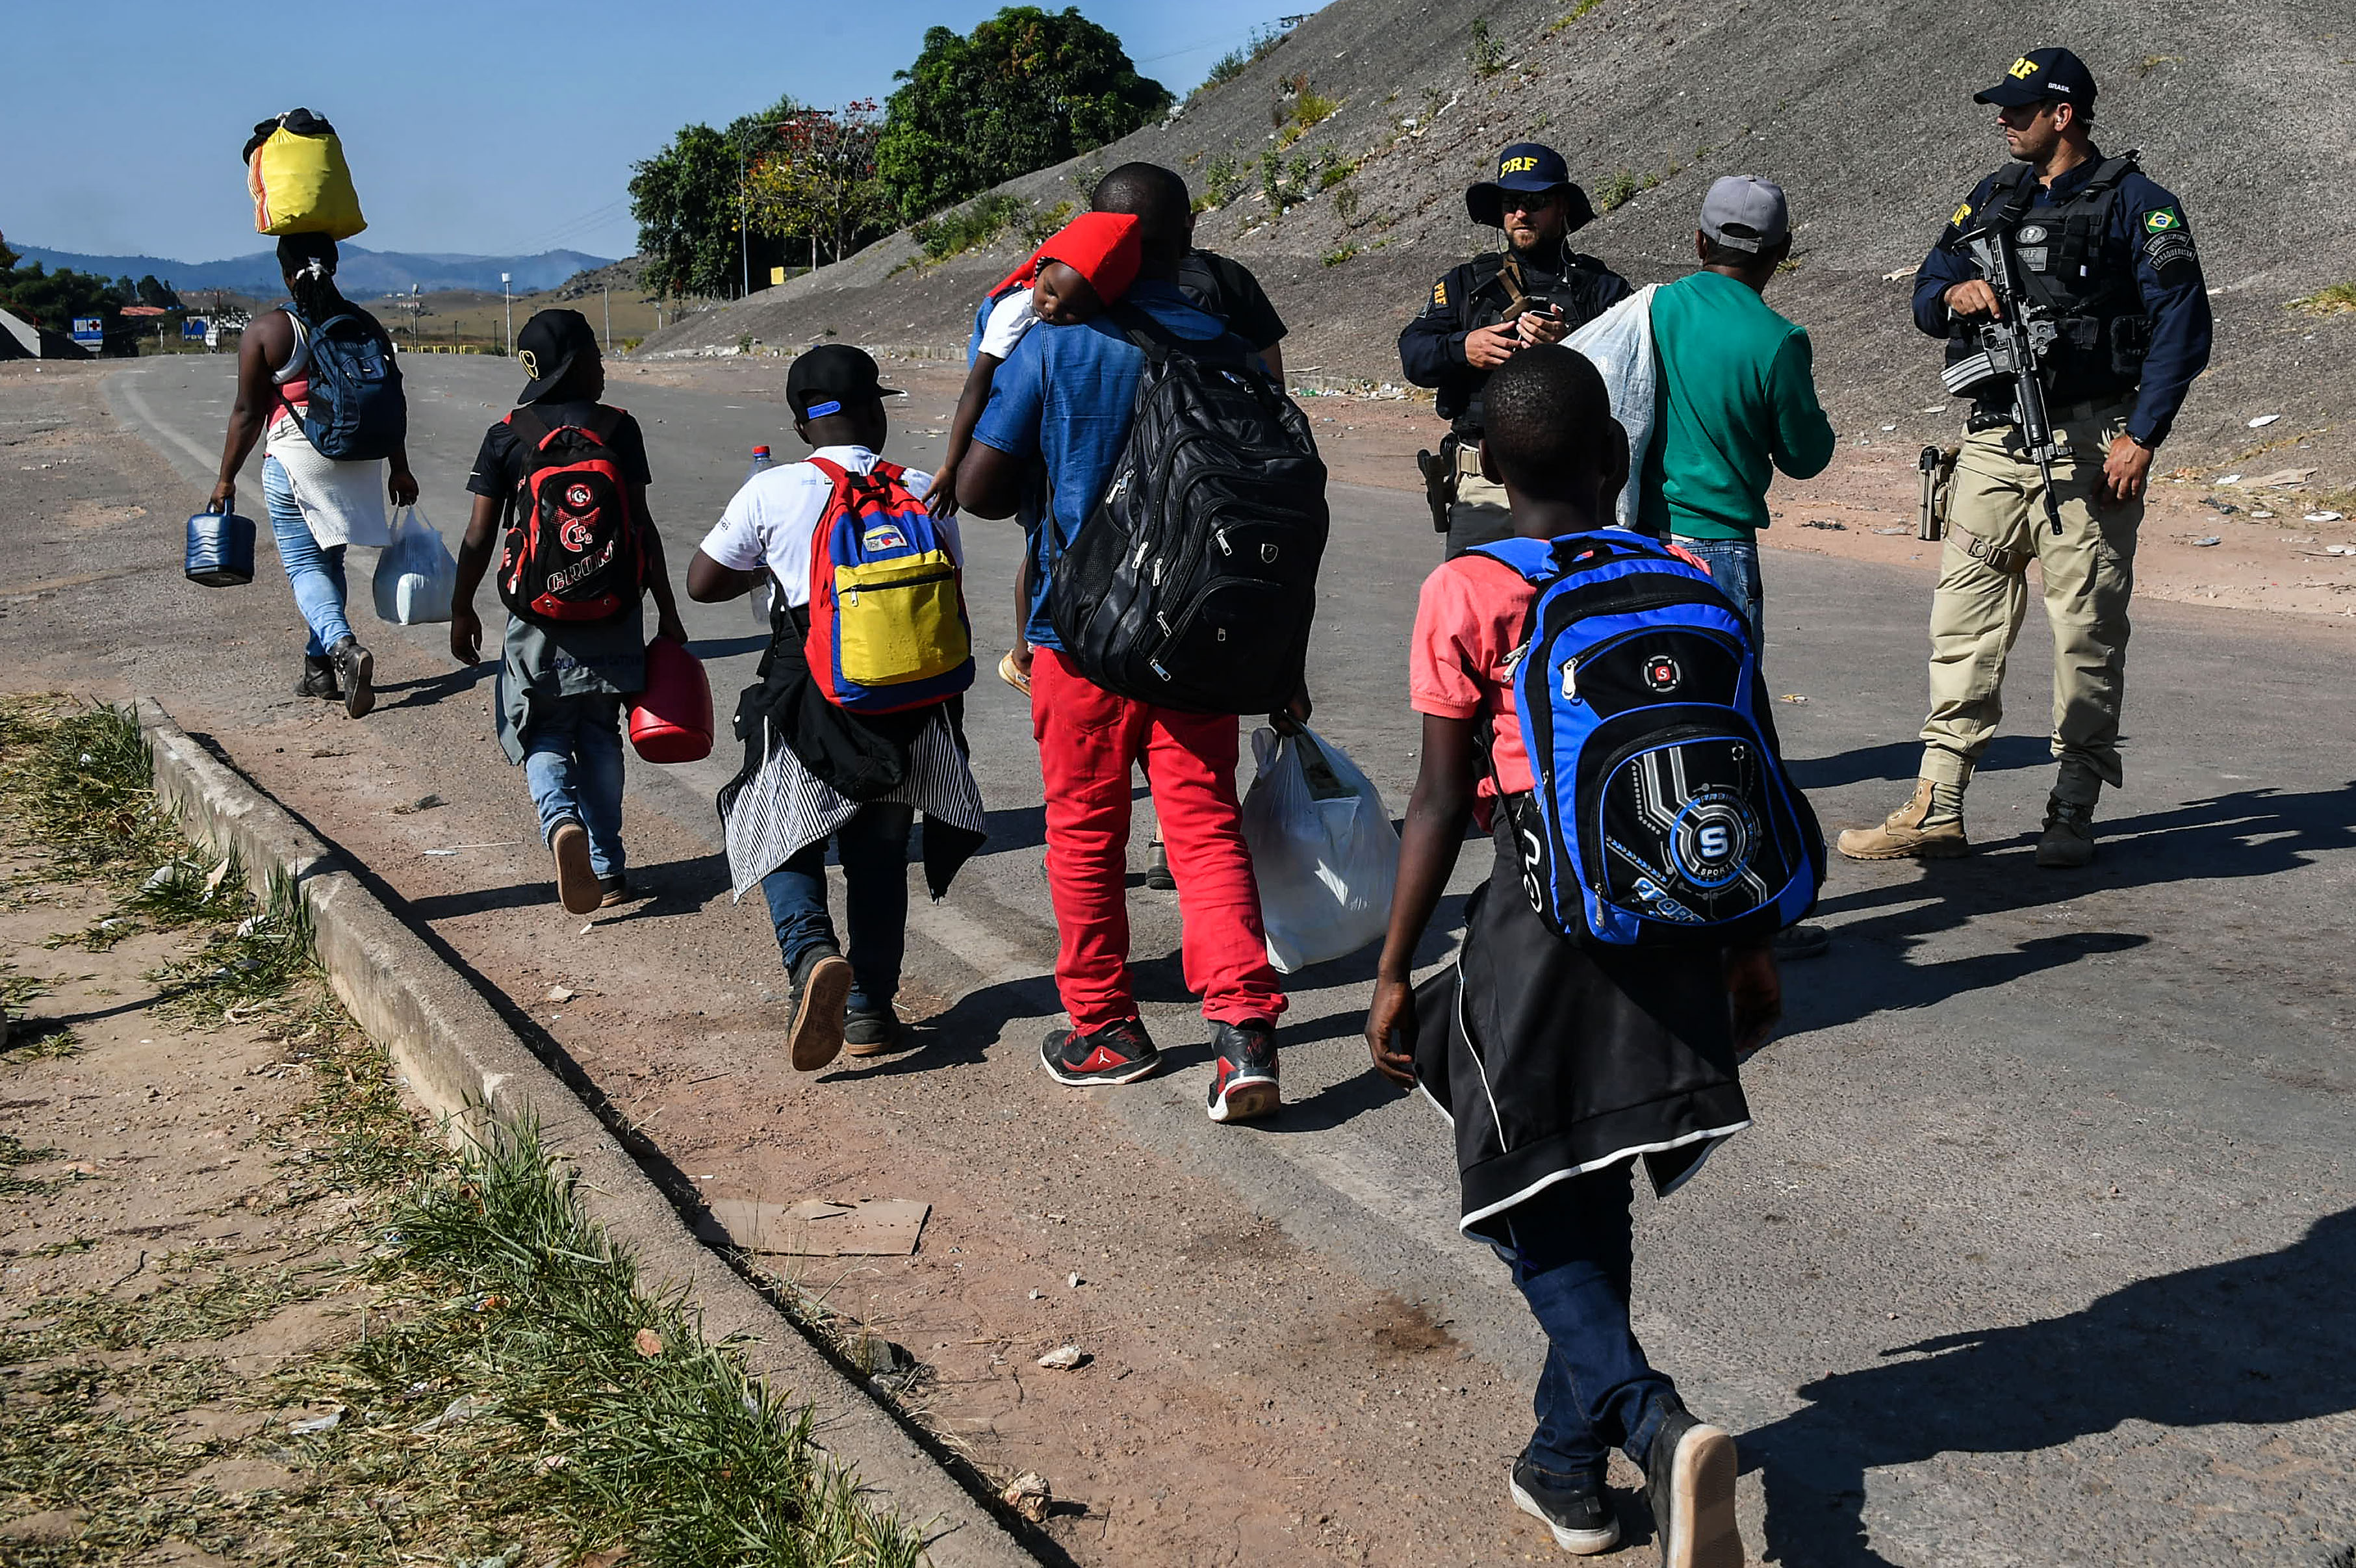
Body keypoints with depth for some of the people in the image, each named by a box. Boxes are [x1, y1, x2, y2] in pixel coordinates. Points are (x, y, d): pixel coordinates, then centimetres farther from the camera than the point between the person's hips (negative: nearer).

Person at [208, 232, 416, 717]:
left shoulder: (267, 330, -7)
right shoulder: (363, 324, 3)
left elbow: (248, 413, -6)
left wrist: (226, 479, 3)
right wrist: (399, 468, 14)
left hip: (294, 459, -4)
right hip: (356, 460, 4)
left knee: (305, 564, -1)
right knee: (329, 560, 17)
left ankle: (343, 647, -26)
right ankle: (319, 668, 23)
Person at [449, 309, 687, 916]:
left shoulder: (506, 439, -3)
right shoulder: (618, 428, -3)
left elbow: (479, 537, -3)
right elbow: (642, 527, -4)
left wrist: (461, 611, 9)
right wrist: (667, 614, 2)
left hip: (539, 621, -1)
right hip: (615, 615, 1)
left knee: (543, 735, 11)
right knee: (599, 735, 15)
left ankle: (561, 821, -19)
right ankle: (608, 870, 15)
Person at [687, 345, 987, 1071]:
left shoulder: (772, 493, -6)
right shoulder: (923, 494, 0)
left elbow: (702, 583, 3)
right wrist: (941, 703, 18)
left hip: (803, 698, -2)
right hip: (907, 704, 2)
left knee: (786, 842, 13)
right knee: (879, 853, 17)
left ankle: (811, 951, -14)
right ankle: (870, 1007, 16)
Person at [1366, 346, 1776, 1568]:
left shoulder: (1462, 598, -8)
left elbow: (1442, 803, -8)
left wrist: (1393, 972, 0)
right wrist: (1752, 946, 16)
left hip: (1539, 918, -4)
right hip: (1670, 919, 4)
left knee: (1534, 1215, 8)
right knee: (1594, 1207, 18)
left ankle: (1658, 1428, -12)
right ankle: (1566, 1468, 29)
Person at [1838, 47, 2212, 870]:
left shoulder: (2134, 202, -2)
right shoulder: (1992, 198, 14)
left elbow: (2182, 323, -6)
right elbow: (1926, 291, 19)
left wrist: (2143, 435, -13)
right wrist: (1955, 295, -5)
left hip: (2087, 446, -5)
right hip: (1992, 440, 5)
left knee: (2087, 631, -1)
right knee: (1965, 623, 3)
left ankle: (2072, 814, 8)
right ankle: (1936, 810, 7)